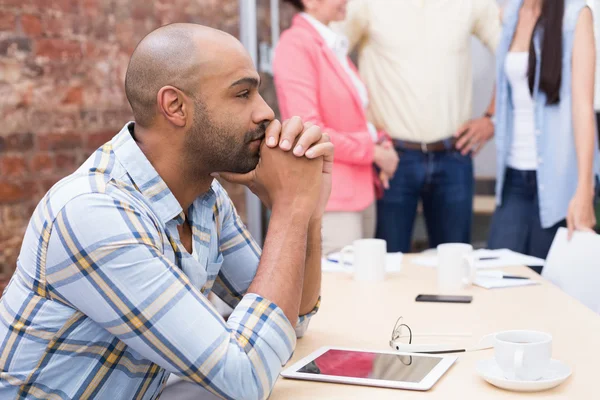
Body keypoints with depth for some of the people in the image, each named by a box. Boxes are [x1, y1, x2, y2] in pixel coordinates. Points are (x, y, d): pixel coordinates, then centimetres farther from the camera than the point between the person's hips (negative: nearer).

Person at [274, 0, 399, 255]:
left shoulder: (334, 45, 15)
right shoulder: (297, 45, -12)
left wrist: (380, 143, 3)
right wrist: (373, 151, -11)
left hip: (360, 193, 9)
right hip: (329, 197, -8)